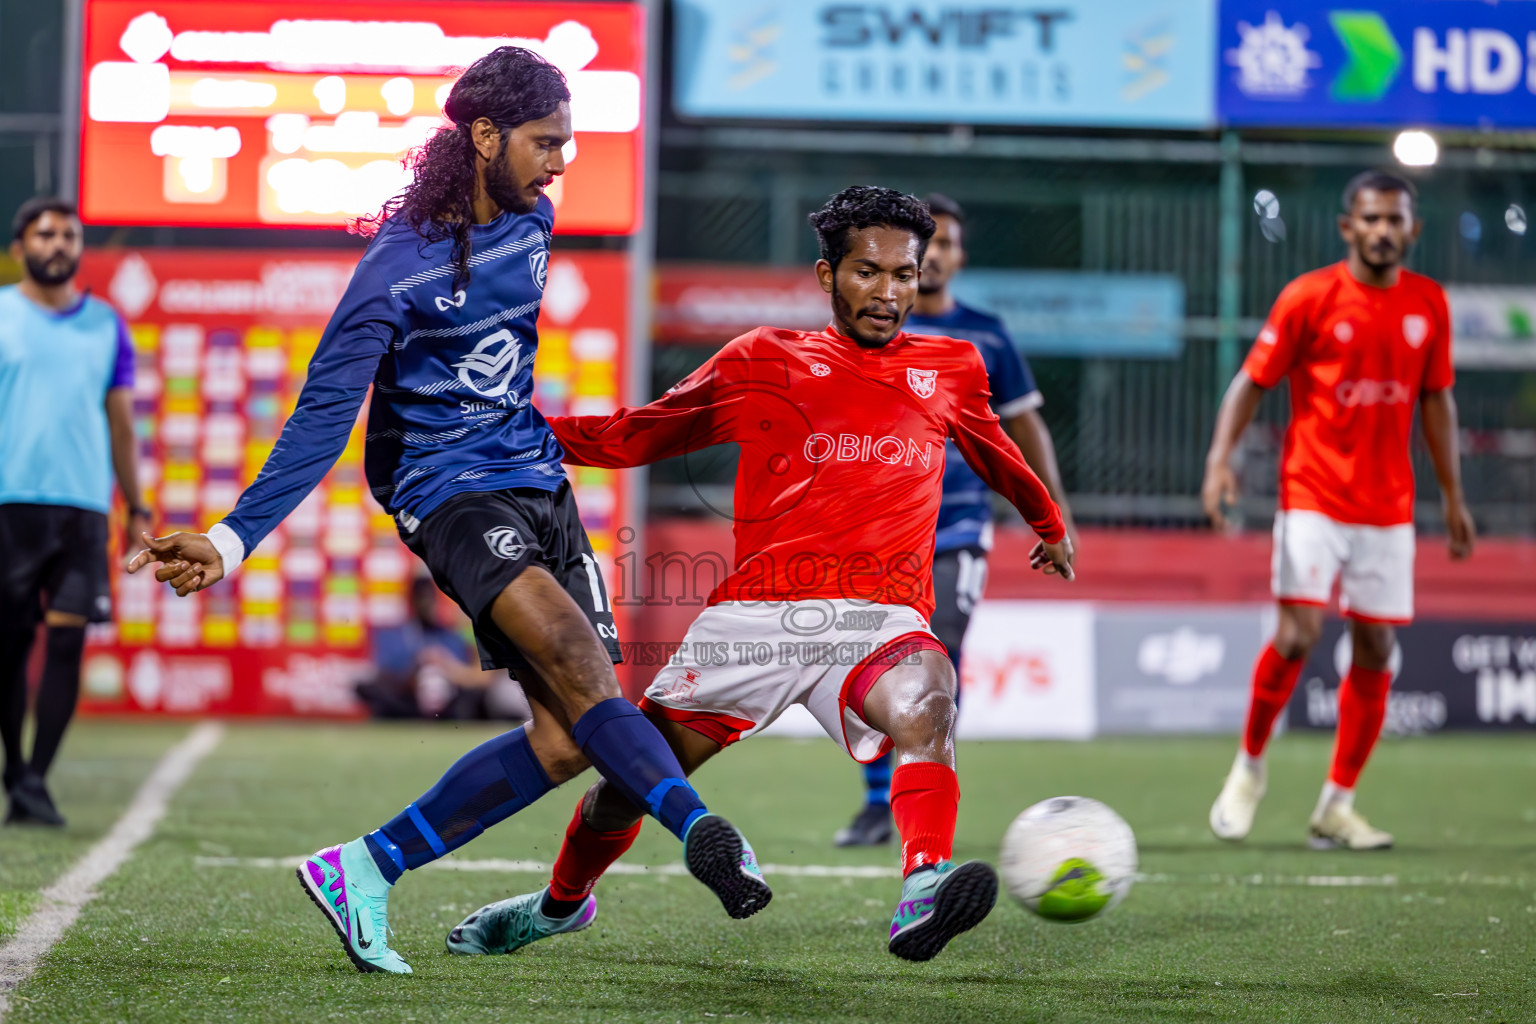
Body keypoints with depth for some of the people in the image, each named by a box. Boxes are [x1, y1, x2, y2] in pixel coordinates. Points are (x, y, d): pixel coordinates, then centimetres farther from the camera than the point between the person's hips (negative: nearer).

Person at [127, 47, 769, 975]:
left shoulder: (529, 221, 6)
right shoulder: (399, 267, -14)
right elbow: (322, 418, -13)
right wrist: (233, 541, -20)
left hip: (537, 481, 7)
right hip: (446, 490, -7)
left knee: (570, 738, -5)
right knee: (568, 647, -32)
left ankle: (364, 872, 3)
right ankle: (701, 831, -40)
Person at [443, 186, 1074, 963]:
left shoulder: (951, 369, 16)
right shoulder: (764, 362, 12)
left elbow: (991, 450, 38)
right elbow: (641, 435, 20)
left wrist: (1048, 524, 54)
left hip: (877, 616, 0)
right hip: (754, 610, 0)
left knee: (925, 694, -35)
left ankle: (922, 892, -54)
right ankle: (560, 901, 33)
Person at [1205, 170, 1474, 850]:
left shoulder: (1427, 303, 7)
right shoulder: (1310, 296, -5)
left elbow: (1436, 400, 16)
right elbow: (1252, 381, -2)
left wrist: (1453, 495, 15)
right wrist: (1220, 458, -15)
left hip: (1388, 507, 4)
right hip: (1313, 496, -4)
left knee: (1375, 649, 1)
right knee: (1299, 634, -14)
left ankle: (1337, 807, 11)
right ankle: (1249, 767, 9)